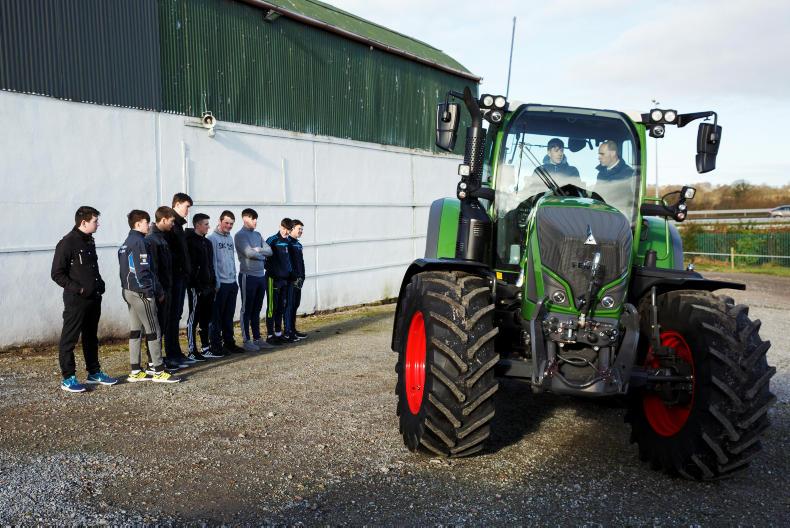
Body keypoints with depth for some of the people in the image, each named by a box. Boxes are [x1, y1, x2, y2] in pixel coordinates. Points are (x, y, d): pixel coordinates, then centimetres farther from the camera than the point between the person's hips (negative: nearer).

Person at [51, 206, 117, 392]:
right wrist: (78, 288, -20)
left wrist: (99, 283, 8)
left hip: (93, 298, 8)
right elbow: (57, 274, -14)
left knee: (91, 337, 17)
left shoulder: (89, 241, 12)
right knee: (69, 339, 0)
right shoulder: (67, 243, -13)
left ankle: (94, 373, 26)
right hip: (76, 300, -8)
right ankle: (68, 378, 6)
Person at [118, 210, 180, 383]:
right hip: (141, 292, -10)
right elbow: (142, 270, -19)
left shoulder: (126, 242, 15)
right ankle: (158, 371, -1)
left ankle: (135, 371, 12)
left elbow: (126, 269, 16)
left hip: (129, 291, 10)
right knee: (153, 331, -4)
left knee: (135, 330, 10)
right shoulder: (139, 241, -14)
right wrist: (149, 292, -16)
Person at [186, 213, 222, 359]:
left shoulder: (207, 242, 16)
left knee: (206, 318, 13)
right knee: (194, 318, -2)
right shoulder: (190, 242, -11)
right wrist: (196, 285, -21)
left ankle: (205, 348, 21)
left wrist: (213, 282, 15)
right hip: (196, 287, -9)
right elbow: (190, 266, -18)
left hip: (208, 286, 9)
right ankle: (192, 351, 2)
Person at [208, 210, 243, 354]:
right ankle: (216, 345, 6)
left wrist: (235, 279, 15)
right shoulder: (213, 238, -9)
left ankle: (229, 342, 21)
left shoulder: (230, 238, 15)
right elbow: (212, 262, -13)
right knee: (217, 315, 0)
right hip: (220, 283, -7)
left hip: (232, 283, 7)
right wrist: (216, 283, -15)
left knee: (229, 315, 13)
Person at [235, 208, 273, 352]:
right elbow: (249, 253, -19)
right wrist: (262, 255, -2)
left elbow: (269, 251, 7)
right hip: (248, 276, -7)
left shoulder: (257, 235, 15)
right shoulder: (240, 235, -8)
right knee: (247, 310, 0)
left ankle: (257, 338, 20)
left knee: (257, 309, 13)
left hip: (261, 275, 7)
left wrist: (258, 250, -11)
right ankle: (246, 341, 5)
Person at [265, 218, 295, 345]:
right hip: (273, 279, -7)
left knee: (281, 307, 12)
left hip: (284, 279, 7)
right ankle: (270, 335, 3)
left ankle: (278, 333, 21)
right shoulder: (272, 240, -11)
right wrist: (270, 270, -14)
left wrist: (290, 273, 13)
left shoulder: (288, 242, 11)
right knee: (272, 307, -3)